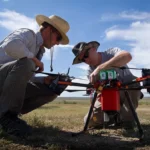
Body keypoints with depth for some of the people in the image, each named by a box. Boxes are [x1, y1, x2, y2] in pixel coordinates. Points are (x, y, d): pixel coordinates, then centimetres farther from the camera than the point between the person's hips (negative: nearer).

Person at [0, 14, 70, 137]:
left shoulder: (40, 50, 14)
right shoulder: (28, 34, -10)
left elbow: (27, 77, 10)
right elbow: (11, 46, -34)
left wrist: (46, 80, -7)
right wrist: (35, 60, -21)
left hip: (10, 85, 8)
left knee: (51, 90, 0)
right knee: (26, 63, -34)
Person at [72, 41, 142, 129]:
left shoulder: (111, 53, -20)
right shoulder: (91, 71, -5)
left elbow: (127, 56, -43)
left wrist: (99, 68, -49)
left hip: (129, 89, -2)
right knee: (90, 121, -10)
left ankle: (126, 117, -6)